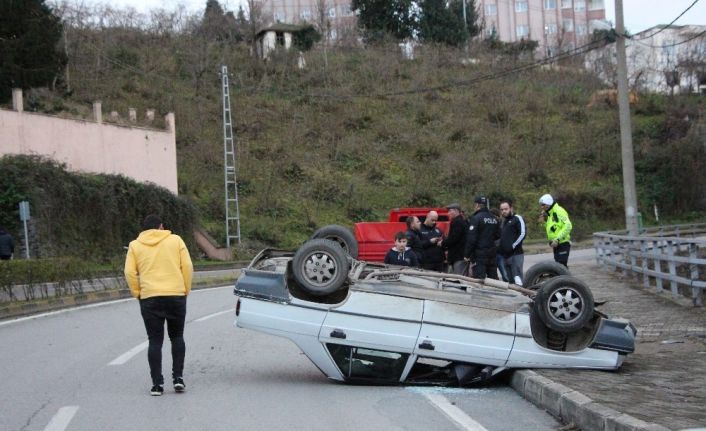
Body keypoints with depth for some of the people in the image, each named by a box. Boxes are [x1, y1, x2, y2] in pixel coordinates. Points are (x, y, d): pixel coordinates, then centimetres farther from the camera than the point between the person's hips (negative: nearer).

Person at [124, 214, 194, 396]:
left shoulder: (135, 245, 8)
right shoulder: (175, 240, 7)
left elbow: (130, 273, -2)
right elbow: (187, 266, 0)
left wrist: (137, 293, 8)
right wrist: (186, 290, 9)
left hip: (149, 298, 0)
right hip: (176, 295, 0)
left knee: (155, 341, 5)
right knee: (177, 337, 15)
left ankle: (157, 384, 1)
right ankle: (178, 378, 6)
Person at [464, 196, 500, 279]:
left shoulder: (476, 218, -13)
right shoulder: (494, 219, 10)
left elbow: (471, 239, -16)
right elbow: (498, 236, 15)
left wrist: (466, 254, -11)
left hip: (479, 254, -7)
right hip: (492, 253, 7)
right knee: (493, 278, 13)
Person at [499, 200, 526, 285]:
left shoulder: (517, 218, -2)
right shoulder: (504, 222, 23)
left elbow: (523, 234, -13)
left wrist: (513, 246, -15)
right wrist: (500, 249, 15)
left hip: (516, 254, -8)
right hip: (506, 256, 8)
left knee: (517, 279, -15)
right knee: (510, 281, 10)